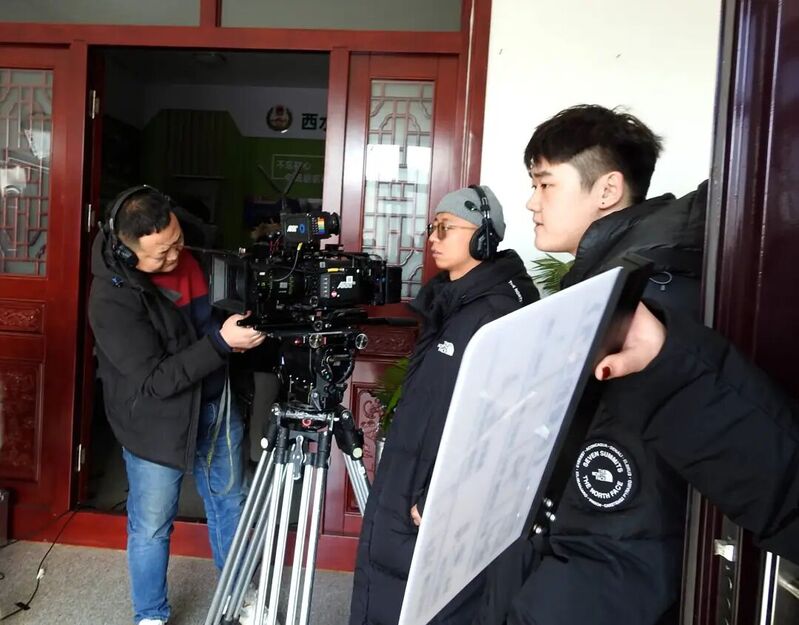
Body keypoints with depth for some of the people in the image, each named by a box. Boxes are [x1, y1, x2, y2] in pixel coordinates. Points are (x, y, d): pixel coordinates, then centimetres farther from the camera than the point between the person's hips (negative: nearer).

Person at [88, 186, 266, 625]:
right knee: (151, 526, 10)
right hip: (157, 423, -6)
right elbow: (154, 381, -26)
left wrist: (241, 322, -8)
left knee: (229, 503, 20)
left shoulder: (185, 256, -7)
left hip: (215, 405, 6)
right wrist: (221, 343, -32)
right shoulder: (112, 299, -26)